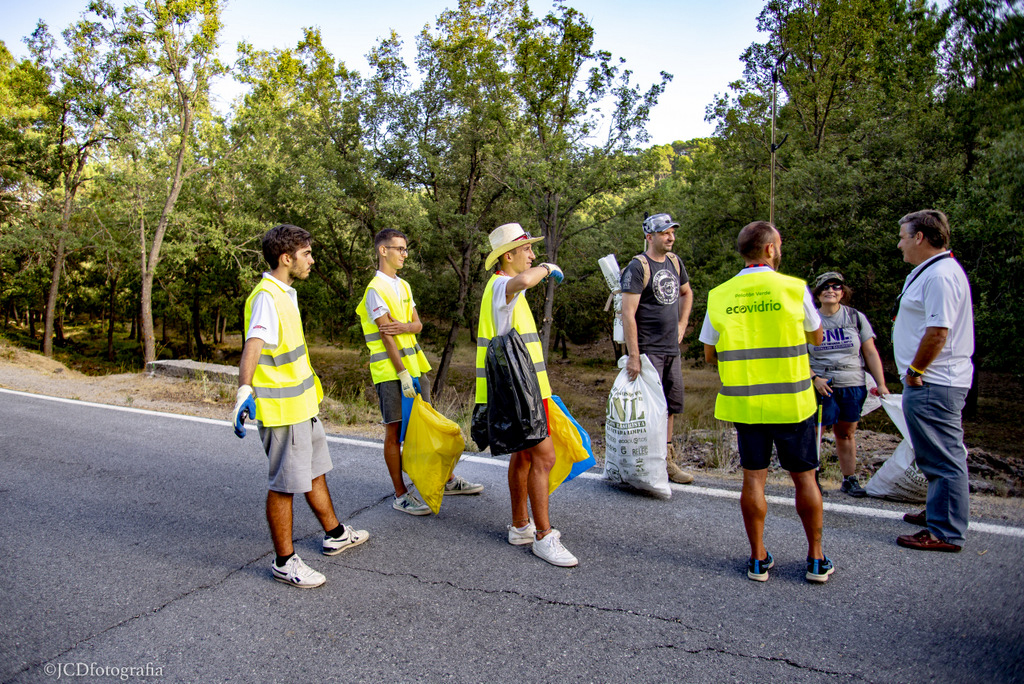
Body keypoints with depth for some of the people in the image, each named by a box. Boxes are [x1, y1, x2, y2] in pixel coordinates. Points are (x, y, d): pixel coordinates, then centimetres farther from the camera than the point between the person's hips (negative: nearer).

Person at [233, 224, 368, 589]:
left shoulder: (286, 294, 12)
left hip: (302, 404, 10)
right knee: (285, 484, 1)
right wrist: (245, 391, -48)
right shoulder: (266, 298, -19)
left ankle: (334, 535, 38)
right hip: (282, 409, -10)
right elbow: (252, 345, -35)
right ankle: (285, 562, 15)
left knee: (315, 471, 21)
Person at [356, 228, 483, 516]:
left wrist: (403, 326, -14)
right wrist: (403, 375, -20)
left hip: (414, 365, 8)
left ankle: (447, 480, 27)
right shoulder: (376, 289, -11)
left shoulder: (403, 285, 14)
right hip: (390, 371, -8)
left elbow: (418, 324, 9)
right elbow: (387, 336, -17)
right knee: (394, 431, 0)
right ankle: (401, 495, 9)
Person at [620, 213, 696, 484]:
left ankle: (667, 462, 25)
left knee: (671, 405, 13)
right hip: (648, 350, -7)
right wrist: (633, 356, -20)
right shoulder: (638, 267, -12)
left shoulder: (674, 262, 11)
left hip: (672, 349, 8)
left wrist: (682, 325, 16)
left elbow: (686, 293, 29)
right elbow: (628, 313, -17)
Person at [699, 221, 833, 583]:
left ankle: (758, 559, 19)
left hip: (744, 401, 2)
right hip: (792, 402, -1)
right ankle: (816, 558, 24)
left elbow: (709, 355, 4)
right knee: (804, 477, 12)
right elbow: (816, 338, 9)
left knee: (753, 478, 10)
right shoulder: (794, 288, -6)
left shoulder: (720, 295, -1)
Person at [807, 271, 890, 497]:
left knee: (846, 433, 9)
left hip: (853, 387, 2)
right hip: (822, 386, -2)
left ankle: (850, 480, 20)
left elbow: (871, 354, 6)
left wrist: (881, 384, 1)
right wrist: (814, 378, -12)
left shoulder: (856, 317, 6)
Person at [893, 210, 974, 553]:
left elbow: (937, 333, -24)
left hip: (932, 384, -11)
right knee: (941, 456, 21)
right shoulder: (930, 272, 16)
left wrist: (914, 371, -14)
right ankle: (939, 512, 35)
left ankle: (946, 533, 4)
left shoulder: (941, 275, -18)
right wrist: (914, 373, 17)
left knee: (943, 458, -4)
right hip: (931, 383, 11)